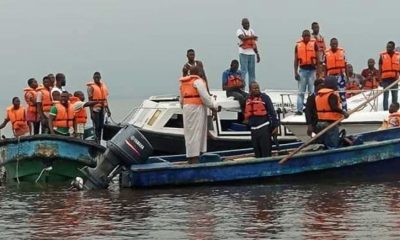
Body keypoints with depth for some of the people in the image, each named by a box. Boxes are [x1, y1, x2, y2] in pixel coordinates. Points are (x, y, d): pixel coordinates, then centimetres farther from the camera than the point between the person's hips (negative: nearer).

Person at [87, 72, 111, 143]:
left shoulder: (103, 86, 13)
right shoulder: (91, 87, -5)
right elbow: (90, 100, -8)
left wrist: (108, 110, 16)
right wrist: (91, 112, -14)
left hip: (102, 108, 6)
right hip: (95, 108, -6)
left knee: (101, 126, 8)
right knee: (96, 126, -8)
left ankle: (99, 141, 14)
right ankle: (96, 142, -8)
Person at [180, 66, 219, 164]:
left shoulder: (183, 83, 16)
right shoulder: (198, 81, -8)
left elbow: (181, 99, 19)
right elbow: (205, 96, -13)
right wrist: (213, 106, -4)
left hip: (186, 107, 8)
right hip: (196, 108, -8)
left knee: (189, 132, 10)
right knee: (196, 131, -7)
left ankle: (190, 157, 12)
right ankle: (194, 157, -10)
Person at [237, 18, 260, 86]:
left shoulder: (251, 31, 17)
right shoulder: (240, 31, -1)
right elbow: (242, 37, -23)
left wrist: (257, 53, 17)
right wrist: (252, 37, -17)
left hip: (252, 53, 6)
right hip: (244, 53, -6)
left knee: (252, 72, 5)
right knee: (243, 71, -10)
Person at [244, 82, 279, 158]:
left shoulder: (264, 97, -3)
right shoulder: (248, 99, 12)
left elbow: (272, 112, -7)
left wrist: (275, 126, -12)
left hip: (264, 128, -6)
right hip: (253, 129, 6)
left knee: (266, 152, -6)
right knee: (257, 153, 11)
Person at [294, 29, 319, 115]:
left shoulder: (314, 44, 3)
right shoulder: (298, 45, 7)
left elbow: (317, 58, 4)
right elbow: (296, 60, 10)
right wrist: (295, 72, 3)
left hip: (312, 70, -1)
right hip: (302, 70, 1)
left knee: (312, 91, 1)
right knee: (301, 92, 1)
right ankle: (299, 110, 0)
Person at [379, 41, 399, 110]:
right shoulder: (383, 55, 1)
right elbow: (380, 68, 1)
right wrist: (380, 79, -4)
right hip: (385, 79, -2)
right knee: (386, 96, -4)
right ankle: (385, 110, -3)